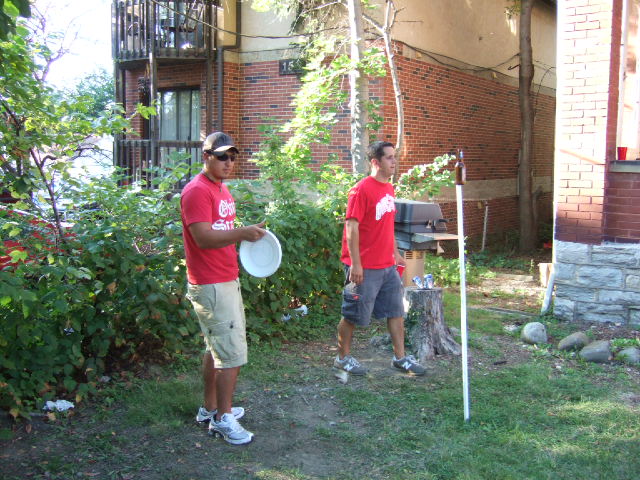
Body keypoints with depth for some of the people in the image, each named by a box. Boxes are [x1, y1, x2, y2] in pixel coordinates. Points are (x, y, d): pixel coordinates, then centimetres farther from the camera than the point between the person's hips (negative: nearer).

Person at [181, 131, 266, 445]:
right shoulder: (197, 190, -16)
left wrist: (247, 235, 9)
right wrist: (242, 233, -36)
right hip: (211, 286, -10)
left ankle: (211, 409, 30)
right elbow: (203, 238, -26)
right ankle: (223, 419, 7)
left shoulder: (222, 190, 15)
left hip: (227, 281, 10)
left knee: (216, 349, 18)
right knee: (233, 354, -6)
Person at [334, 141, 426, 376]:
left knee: (396, 311, 11)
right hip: (365, 268, -8)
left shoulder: (389, 188, 10)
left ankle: (400, 357, 22)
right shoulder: (361, 189, -15)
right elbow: (351, 227, -18)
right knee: (353, 315, 5)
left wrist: (395, 253, 19)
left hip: (387, 266, 8)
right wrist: (355, 264, -21)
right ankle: (342, 357, 21)